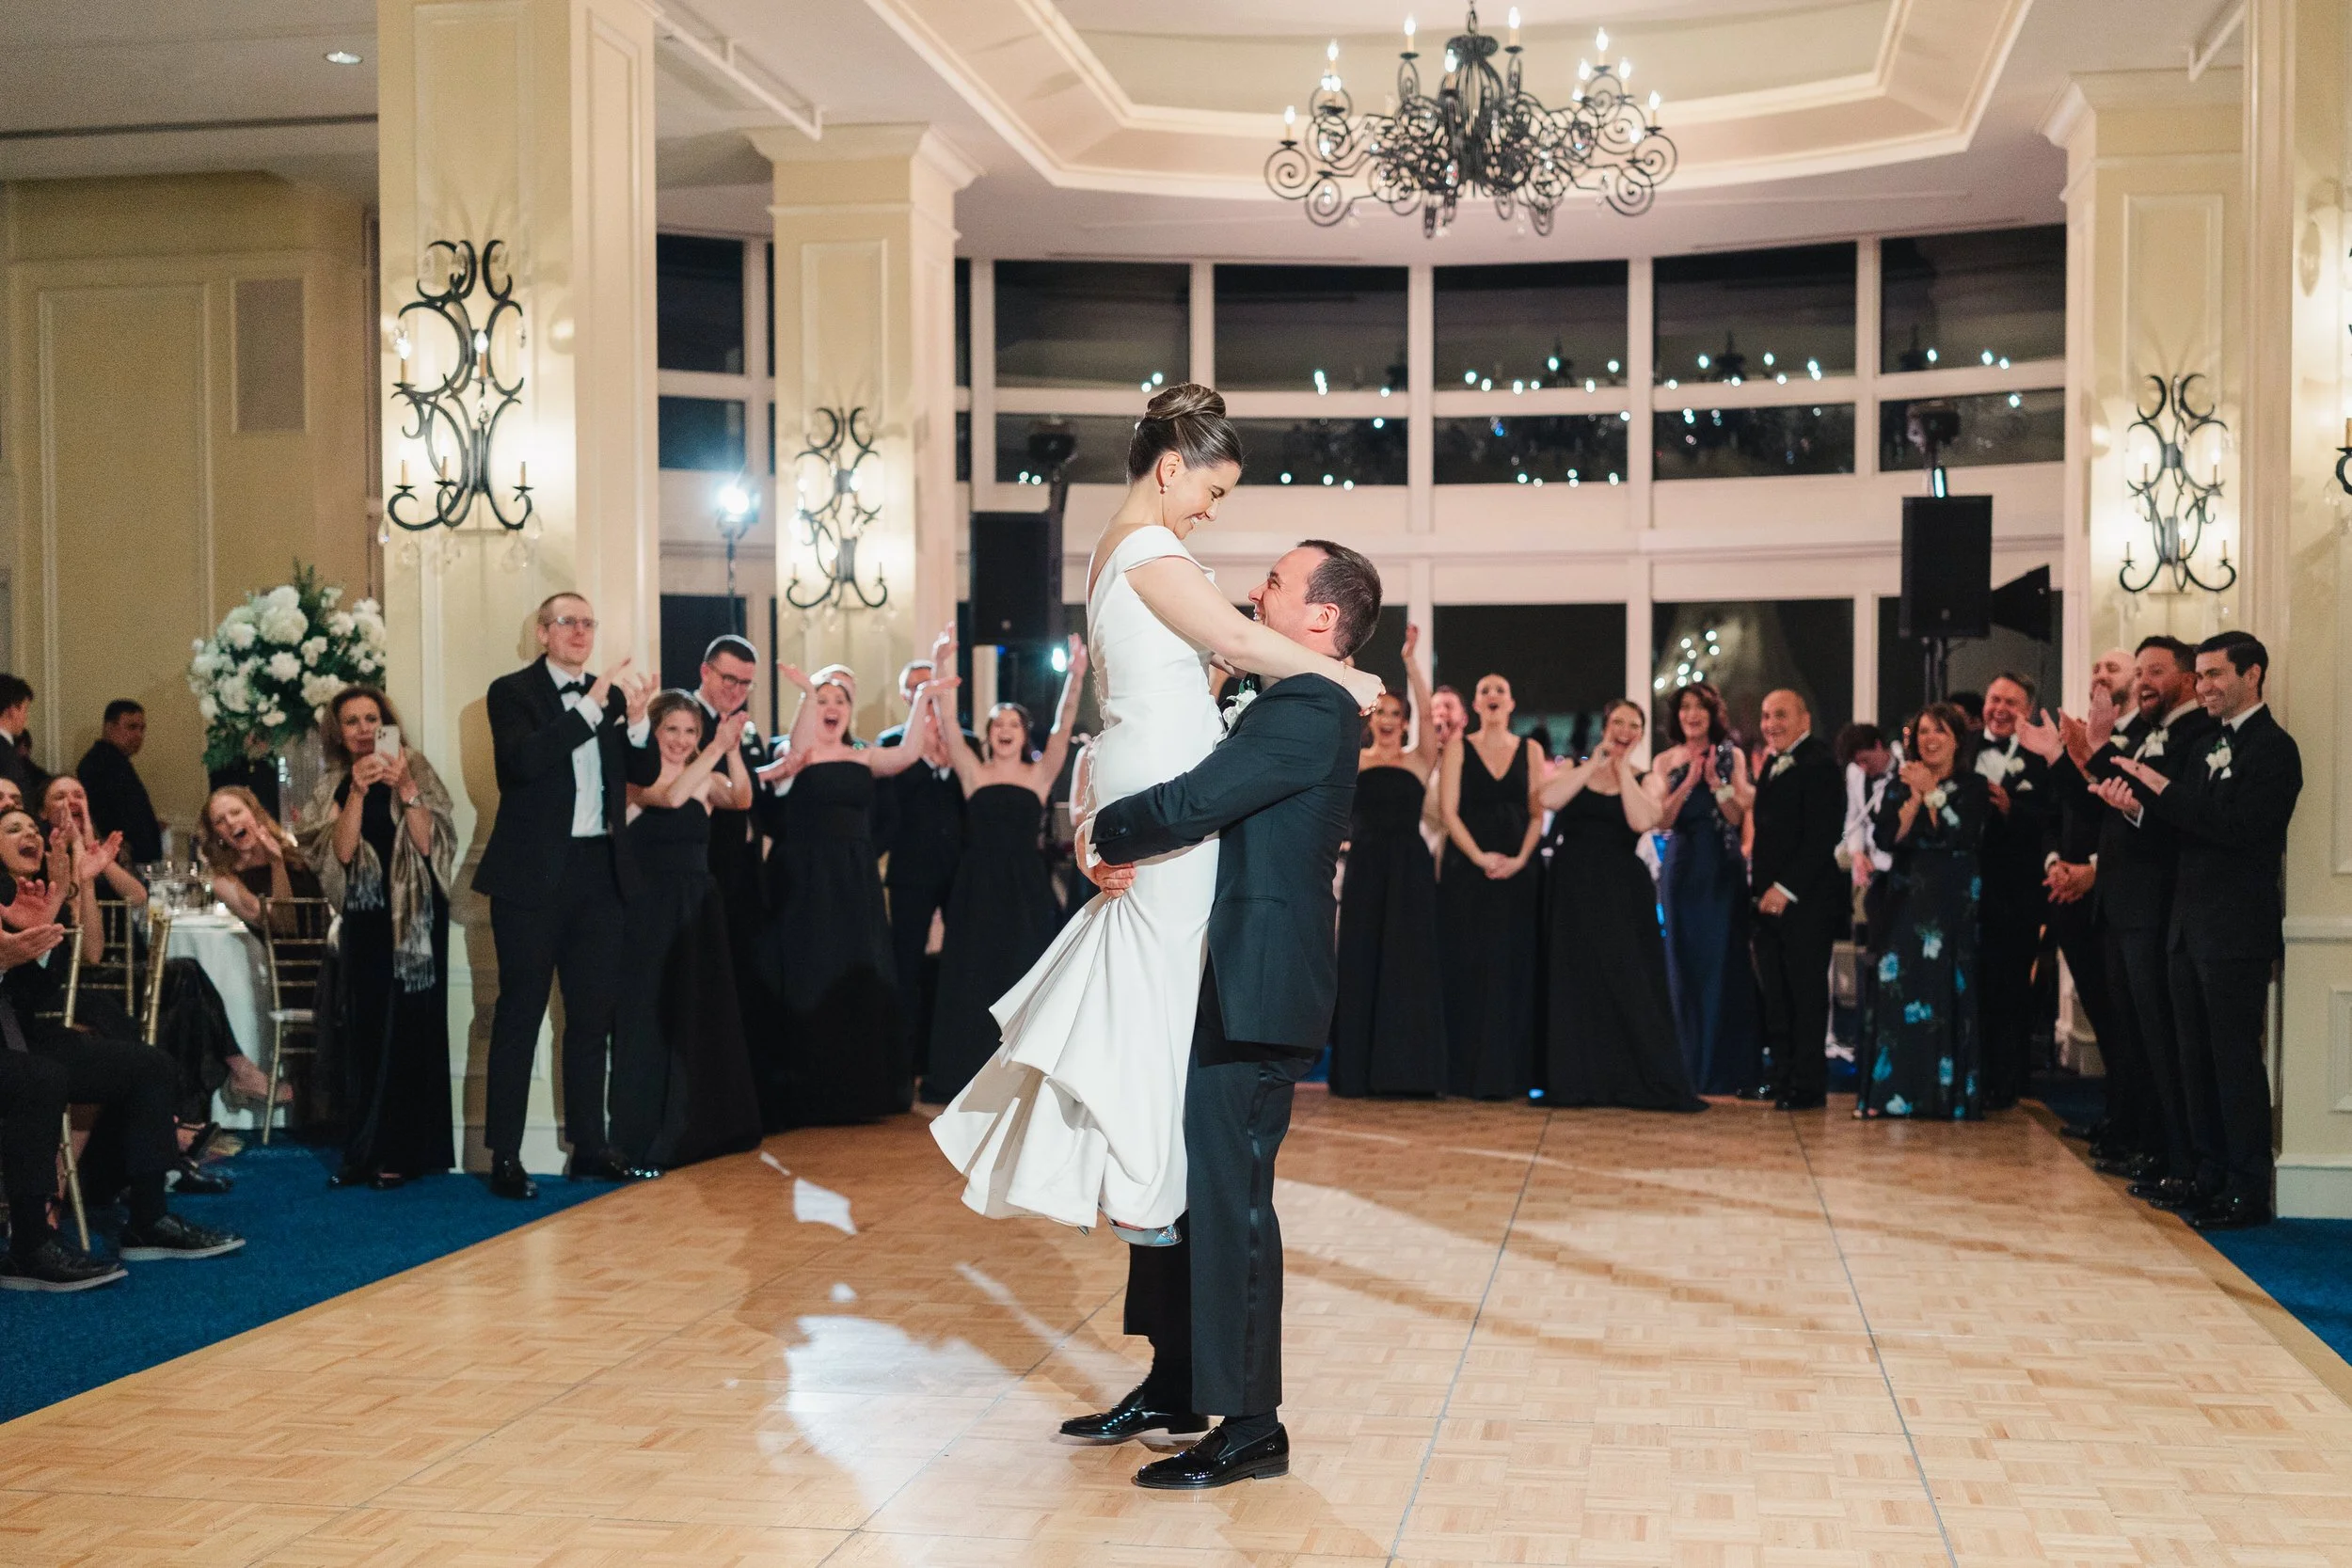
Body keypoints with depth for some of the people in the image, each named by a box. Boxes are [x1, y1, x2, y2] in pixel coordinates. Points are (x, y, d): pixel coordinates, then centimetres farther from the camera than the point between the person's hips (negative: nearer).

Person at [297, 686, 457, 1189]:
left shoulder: (415, 768, 0)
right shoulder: (333, 786, 8)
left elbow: (429, 842, -9)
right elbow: (340, 851, -6)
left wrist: (406, 788, -19)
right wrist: (358, 793, -16)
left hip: (413, 917, -3)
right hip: (363, 919, 3)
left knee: (407, 1028, -3)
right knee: (364, 1031, 2)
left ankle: (403, 1152, 3)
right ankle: (366, 1151, 10)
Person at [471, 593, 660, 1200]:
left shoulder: (609, 696, 12)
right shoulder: (512, 691, -3)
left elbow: (646, 771, 7)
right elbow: (525, 759, -21)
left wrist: (636, 718, -12)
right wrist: (591, 705, -23)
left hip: (599, 874, 5)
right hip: (534, 875, -5)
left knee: (593, 1014, 10)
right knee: (520, 1014, -1)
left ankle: (589, 1148, 18)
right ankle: (504, 1157, 3)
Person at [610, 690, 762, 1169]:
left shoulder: (707, 781, 8)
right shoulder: (637, 777, -4)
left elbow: (742, 800, -13)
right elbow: (671, 796, -25)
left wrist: (732, 751, -27)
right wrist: (717, 749, -28)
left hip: (700, 907, 4)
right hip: (651, 909, -4)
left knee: (704, 1016, 8)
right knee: (652, 1016, -2)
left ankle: (701, 1126, 19)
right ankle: (650, 1135, 4)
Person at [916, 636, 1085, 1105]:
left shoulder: (1040, 774, 5)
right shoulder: (974, 773, 5)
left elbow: (1062, 727, -6)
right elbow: (949, 726, -5)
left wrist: (1075, 680, -17)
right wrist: (942, 683, -15)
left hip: (1026, 888, 0)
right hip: (979, 885, 0)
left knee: (1024, 982, 4)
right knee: (973, 981, 2)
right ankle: (970, 1077, 9)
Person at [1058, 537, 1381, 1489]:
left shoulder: (1311, 710, -16)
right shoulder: (1280, 706, 18)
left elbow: (1193, 804, -23)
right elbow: (1202, 795, 15)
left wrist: (1102, 835, -6)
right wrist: (1116, 846, -3)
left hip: (1254, 993, -10)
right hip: (1219, 986, 10)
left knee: (1229, 1198, -5)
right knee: (1179, 1180, 16)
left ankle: (1252, 1429, 4)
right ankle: (1175, 1387, 28)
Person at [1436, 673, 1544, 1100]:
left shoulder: (1529, 750, 10)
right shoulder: (1459, 748, 6)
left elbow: (1537, 813, 5)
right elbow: (1449, 811, -3)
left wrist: (1520, 859, -11)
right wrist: (1480, 857, -15)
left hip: (1516, 871, 1)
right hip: (1466, 869, -1)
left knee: (1511, 968, -1)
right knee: (1467, 966, -4)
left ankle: (1505, 1073, 1)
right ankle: (1465, 1072, -1)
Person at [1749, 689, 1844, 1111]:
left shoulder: (1818, 764, -11)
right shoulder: (1772, 765, 17)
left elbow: (1821, 837, -17)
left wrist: (1785, 888, -18)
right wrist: (1760, 885, 8)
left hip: (1806, 902, -8)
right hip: (1771, 899, 8)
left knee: (1806, 994, -2)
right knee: (1774, 996, 9)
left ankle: (1807, 1088, 4)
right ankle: (1781, 1079, 16)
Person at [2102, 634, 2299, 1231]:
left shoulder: (2272, 747, -11)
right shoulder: (2210, 744, 15)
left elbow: (2236, 826, -22)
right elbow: (2190, 824, 11)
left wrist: (2164, 789, -18)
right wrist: (2138, 803, -6)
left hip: (2238, 929, -9)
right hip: (2192, 925, 9)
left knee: (2235, 1056, -4)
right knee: (2197, 1057, 13)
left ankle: (2248, 1192, 3)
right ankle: (2210, 1175, 22)